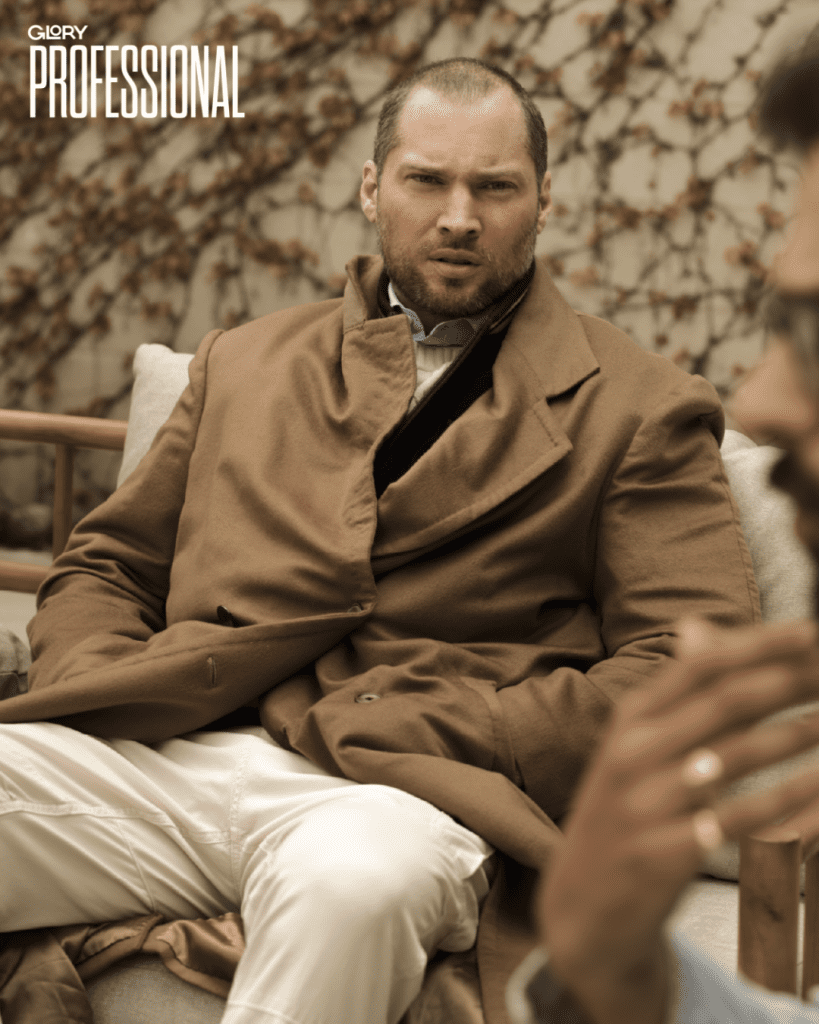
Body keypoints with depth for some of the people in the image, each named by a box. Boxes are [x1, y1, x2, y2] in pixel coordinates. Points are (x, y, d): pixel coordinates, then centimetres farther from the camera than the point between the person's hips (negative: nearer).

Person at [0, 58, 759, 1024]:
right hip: (165, 755, 3)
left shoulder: (638, 410, 11)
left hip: (400, 788, -3)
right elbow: (103, 567, 27)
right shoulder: (246, 363, 25)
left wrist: (362, 724, -9)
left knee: (354, 875, -40)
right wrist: (95, 693, 1)